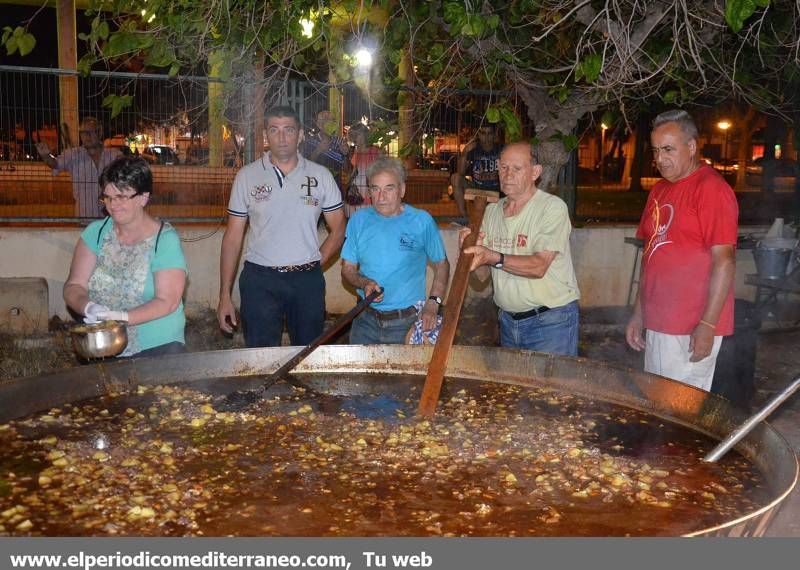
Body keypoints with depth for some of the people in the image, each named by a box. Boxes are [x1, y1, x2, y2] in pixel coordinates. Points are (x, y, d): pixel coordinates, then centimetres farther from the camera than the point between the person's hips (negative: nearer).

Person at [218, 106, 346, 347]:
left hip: (308, 281, 1)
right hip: (259, 279, -1)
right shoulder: (247, 176, 3)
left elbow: (338, 230, 10)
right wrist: (225, 296, -1)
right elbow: (233, 237, 4)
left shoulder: (320, 175, 4)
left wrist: (314, 263, -4)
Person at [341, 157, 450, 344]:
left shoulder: (422, 221, -6)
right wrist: (365, 283, -15)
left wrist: (432, 304, -8)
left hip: (407, 322, -2)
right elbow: (347, 270, 6)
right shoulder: (359, 220, 1)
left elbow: (442, 265, 3)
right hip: (366, 320, 2)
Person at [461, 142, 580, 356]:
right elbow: (482, 275, 4)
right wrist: (472, 248, -16)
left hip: (550, 321, -6)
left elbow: (539, 266, -24)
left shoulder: (553, 207, -12)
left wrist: (493, 258, -35)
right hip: (508, 320, 6)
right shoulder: (492, 211, 7)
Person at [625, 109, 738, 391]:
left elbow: (724, 259, -17)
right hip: (657, 324, 8)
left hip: (693, 330, -8)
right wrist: (638, 313, 16)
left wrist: (707, 325, -20)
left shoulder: (711, 188, -11)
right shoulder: (659, 191, 15)